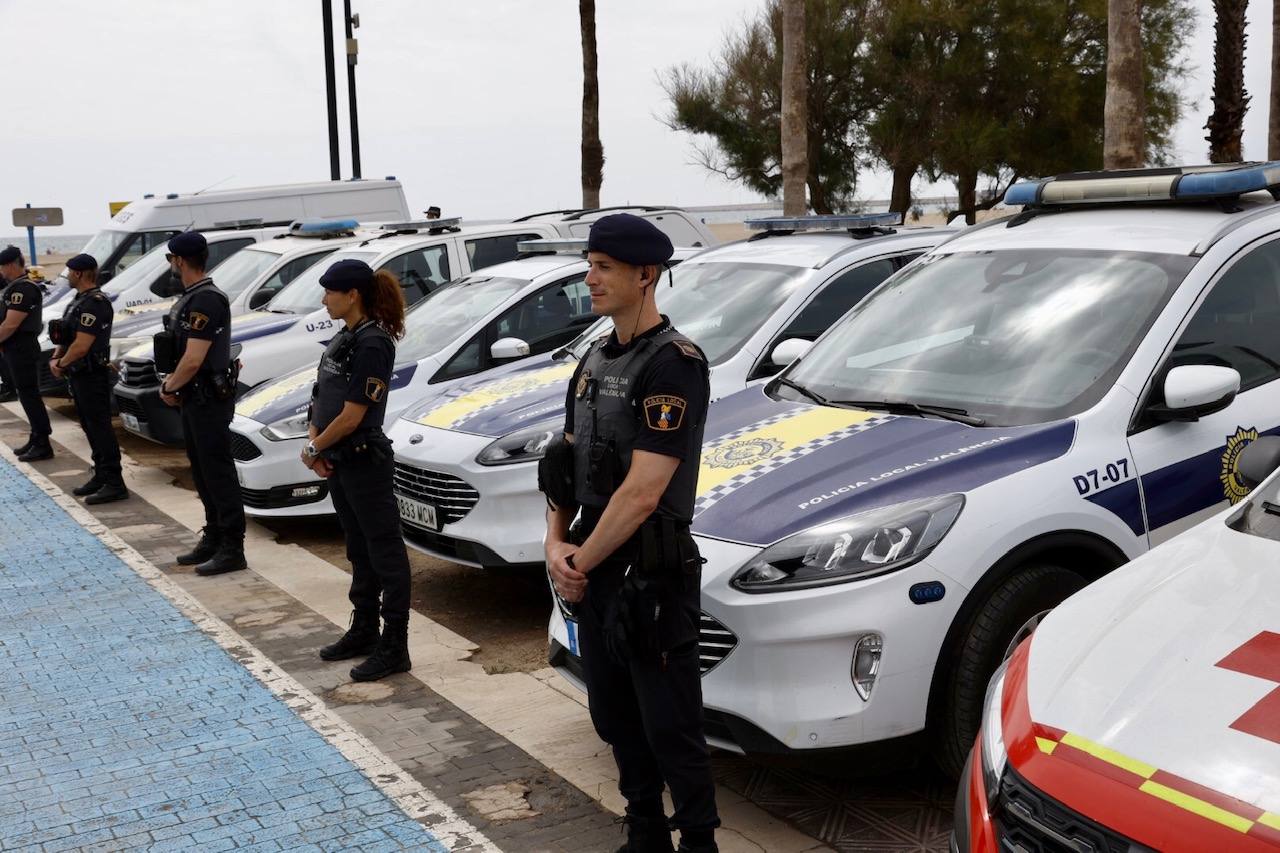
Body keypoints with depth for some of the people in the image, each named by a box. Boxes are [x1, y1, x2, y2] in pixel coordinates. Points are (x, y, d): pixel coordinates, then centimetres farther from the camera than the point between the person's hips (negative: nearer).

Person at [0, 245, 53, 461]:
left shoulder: (23, 289, -18)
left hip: (22, 349, -10)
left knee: (29, 395, -7)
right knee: (27, 395, 14)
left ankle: (43, 445, -4)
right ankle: (36, 440, 22)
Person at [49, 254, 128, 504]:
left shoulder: (94, 304, -18)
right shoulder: (79, 300, 15)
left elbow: (81, 345, -23)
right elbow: (64, 336, 19)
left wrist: (60, 364, -9)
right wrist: (56, 358, 2)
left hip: (92, 376, -10)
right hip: (79, 375, 10)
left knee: (100, 428, -8)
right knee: (90, 427, 15)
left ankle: (114, 484, -7)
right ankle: (101, 476, 23)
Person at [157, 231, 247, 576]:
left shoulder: (206, 301, -19)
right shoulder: (190, 298, 13)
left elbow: (193, 360, -23)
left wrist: (169, 387, -8)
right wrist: (172, 385, 5)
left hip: (210, 401, -10)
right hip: (193, 399, 10)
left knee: (218, 473, -5)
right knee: (202, 471, 16)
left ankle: (232, 550, 0)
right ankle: (213, 539, 26)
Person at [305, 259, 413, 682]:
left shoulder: (372, 344, -18)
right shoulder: (344, 339, 11)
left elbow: (350, 417, -20)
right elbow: (321, 398, 14)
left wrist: (314, 448, -8)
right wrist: (315, 444, -1)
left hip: (365, 463, -10)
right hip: (339, 464, 10)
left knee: (384, 552, -2)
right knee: (358, 549, 19)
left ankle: (394, 646, 4)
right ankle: (364, 630, 31)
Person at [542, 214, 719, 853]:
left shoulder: (673, 365, -17)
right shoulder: (596, 358, 11)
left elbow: (641, 494, -22)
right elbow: (564, 465, 14)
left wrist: (580, 563, -13)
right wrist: (556, 544, -2)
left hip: (651, 577, -8)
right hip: (593, 571, 9)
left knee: (670, 728, 3)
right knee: (615, 718, 18)